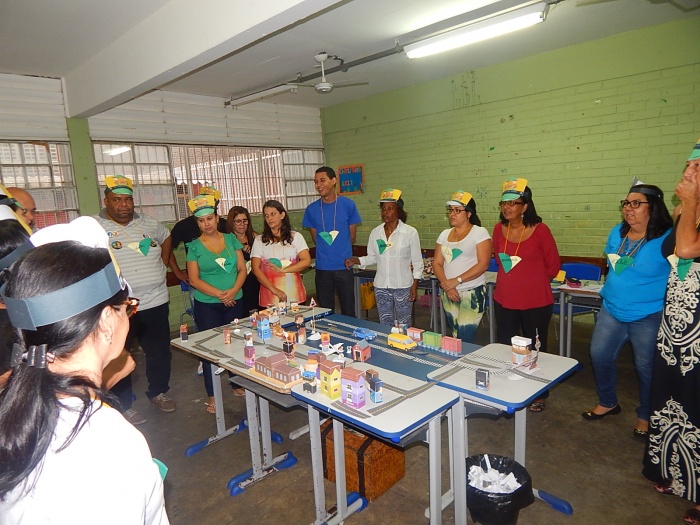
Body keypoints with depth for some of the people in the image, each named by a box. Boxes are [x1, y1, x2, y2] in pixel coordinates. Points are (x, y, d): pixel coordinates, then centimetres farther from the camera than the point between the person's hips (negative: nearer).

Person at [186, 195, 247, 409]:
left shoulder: (231, 239, 5)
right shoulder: (194, 246, -1)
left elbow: (242, 269, 2)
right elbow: (194, 279, -6)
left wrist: (233, 291, -14)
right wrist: (219, 294, -16)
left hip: (234, 301, 2)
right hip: (207, 305, -2)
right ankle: (212, 396, 14)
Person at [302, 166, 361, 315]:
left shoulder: (348, 205, -3)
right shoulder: (311, 209, 1)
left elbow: (351, 237, 4)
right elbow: (316, 238, 10)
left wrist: (341, 251, 10)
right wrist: (326, 252, 6)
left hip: (344, 266, -1)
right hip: (322, 268, 2)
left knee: (348, 311, 7)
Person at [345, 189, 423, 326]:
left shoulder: (410, 232, -8)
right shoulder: (375, 233, 3)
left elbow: (417, 262, -4)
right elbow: (372, 258, 10)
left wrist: (414, 286, -6)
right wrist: (355, 260, -7)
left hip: (403, 286, -3)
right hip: (381, 286, 3)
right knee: (385, 325, 12)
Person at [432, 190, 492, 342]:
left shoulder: (480, 232, -5)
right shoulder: (444, 234, 10)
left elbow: (483, 264, -13)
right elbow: (437, 263, 7)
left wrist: (456, 280, -18)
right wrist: (446, 284, -10)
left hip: (472, 293, -5)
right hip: (448, 294, 5)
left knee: (465, 340, -7)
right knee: (454, 338, 11)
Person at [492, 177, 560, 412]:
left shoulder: (540, 230, -13)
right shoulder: (499, 229, -1)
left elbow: (553, 265, -3)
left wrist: (532, 280, 5)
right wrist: (512, 278, 12)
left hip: (536, 302, -4)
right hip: (504, 299, 4)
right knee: (504, 348, 15)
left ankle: (538, 395, 32)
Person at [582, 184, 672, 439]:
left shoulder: (666, 239, -17)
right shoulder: (617, 233, 3)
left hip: (649, 316, -6)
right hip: (612, 310, 6)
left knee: (647, 367, 9)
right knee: (599, 355, 11)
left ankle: (645, 416, 33)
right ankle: (608, 402, 35)